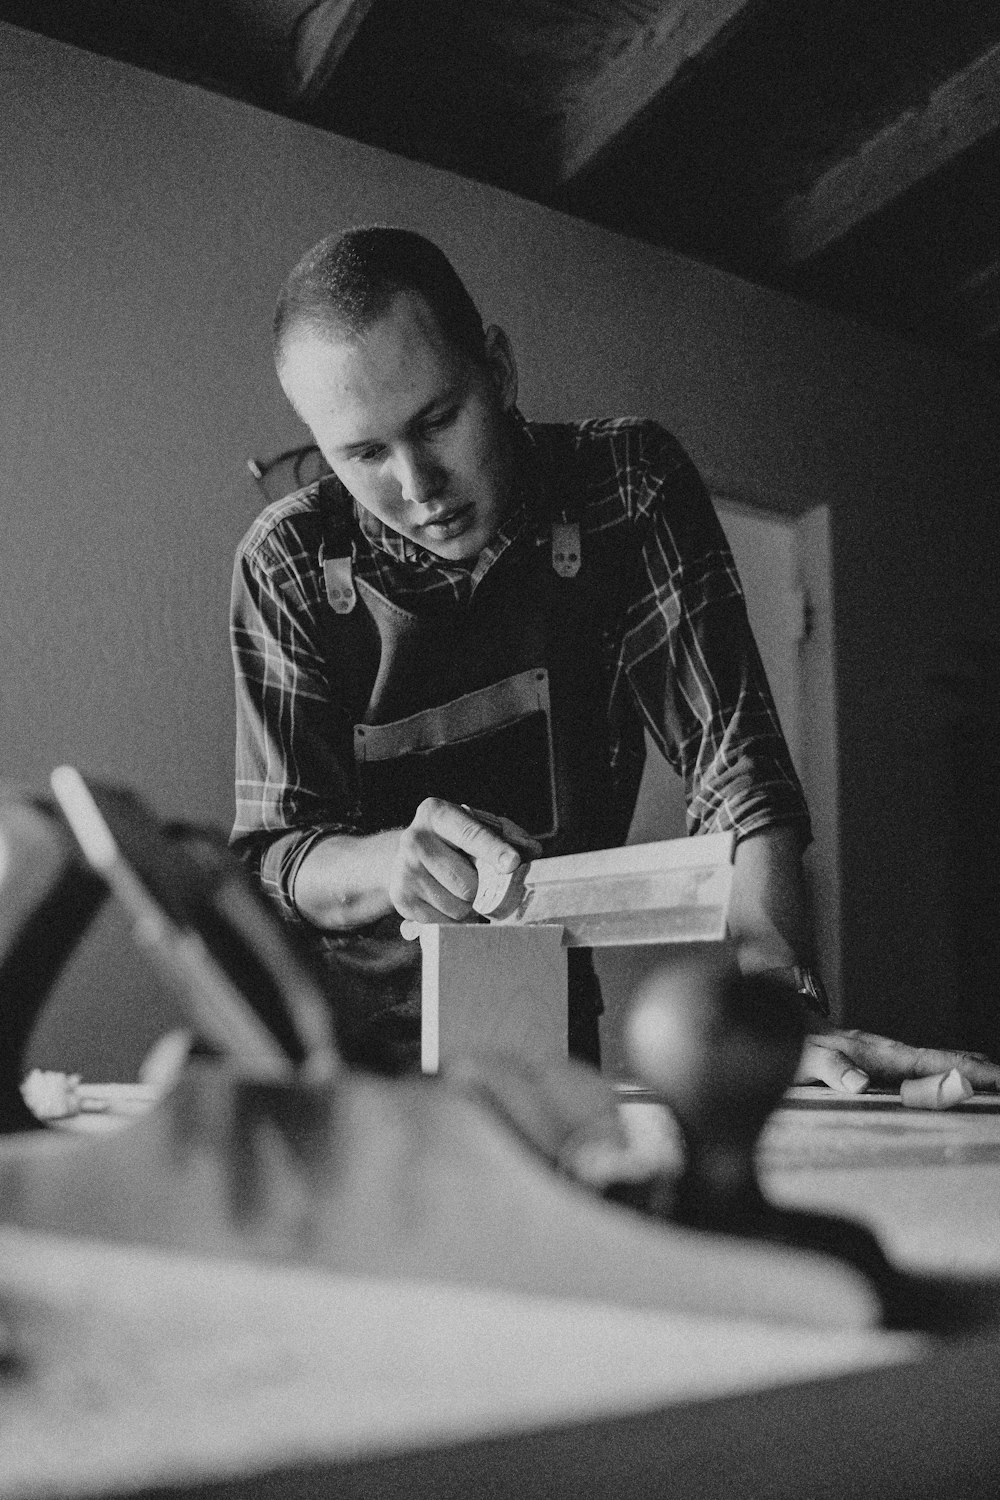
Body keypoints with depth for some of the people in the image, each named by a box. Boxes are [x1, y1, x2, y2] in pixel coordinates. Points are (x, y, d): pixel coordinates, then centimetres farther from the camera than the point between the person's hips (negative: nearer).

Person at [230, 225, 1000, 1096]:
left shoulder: (628, 484, -10)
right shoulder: (287, 565, -10)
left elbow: (731, 758, -16)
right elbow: (270, 858, -11)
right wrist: (390, 862, -34)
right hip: (343, 1022, 1)